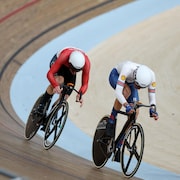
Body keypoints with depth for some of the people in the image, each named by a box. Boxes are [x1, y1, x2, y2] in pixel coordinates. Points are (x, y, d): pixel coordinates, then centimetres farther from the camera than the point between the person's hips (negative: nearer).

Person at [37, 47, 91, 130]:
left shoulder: (86, 63, -36)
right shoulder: (64, 56, -44)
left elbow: (85, 83, -29)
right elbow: (50, 73, -45)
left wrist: (80, 94, -49)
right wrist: (56, 86, -62)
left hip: (69, 69, 3)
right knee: (59, 80, -36)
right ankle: (41, 105, -20)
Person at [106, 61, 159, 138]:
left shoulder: (150, 75, -33)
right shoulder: (128, 69, -44)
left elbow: (152, 96, -24)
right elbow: (118, 92, -48)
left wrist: (153, 109, -42)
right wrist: (126, 106, -60)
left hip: (130, 82, 4)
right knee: (126, 91, -37)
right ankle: (111, 120, -19)